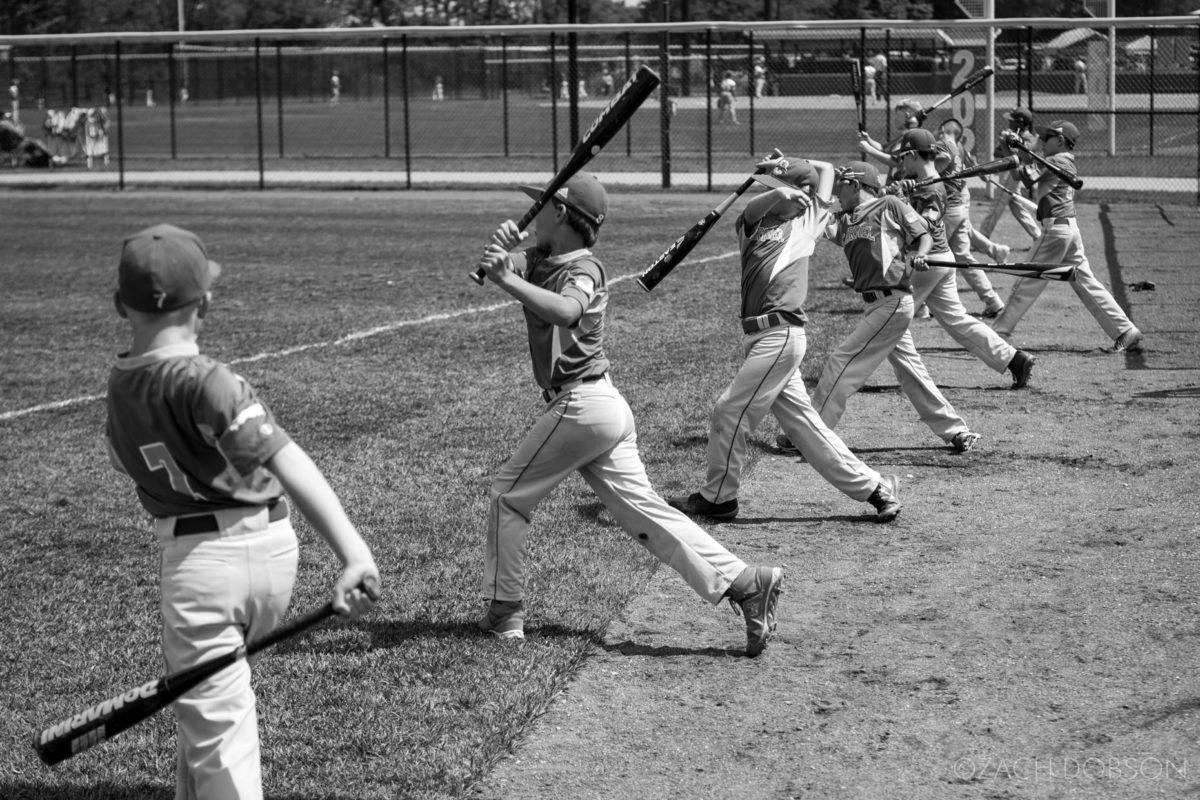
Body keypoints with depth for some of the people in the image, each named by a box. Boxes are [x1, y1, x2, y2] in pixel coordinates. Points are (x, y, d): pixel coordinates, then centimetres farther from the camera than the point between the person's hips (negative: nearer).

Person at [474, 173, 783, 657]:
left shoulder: (582, 268, -12)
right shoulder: (540, 260, 15)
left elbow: (566, 311, -33)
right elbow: (493, 268, 7)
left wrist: (509, 281, -38)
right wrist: (501, 248, -13)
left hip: (580, 406, -9)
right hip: (604, 406, 9)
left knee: (509, 495, 4)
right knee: (641, 508, 4)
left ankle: (504, 611, 12)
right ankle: (743, 582, -3)